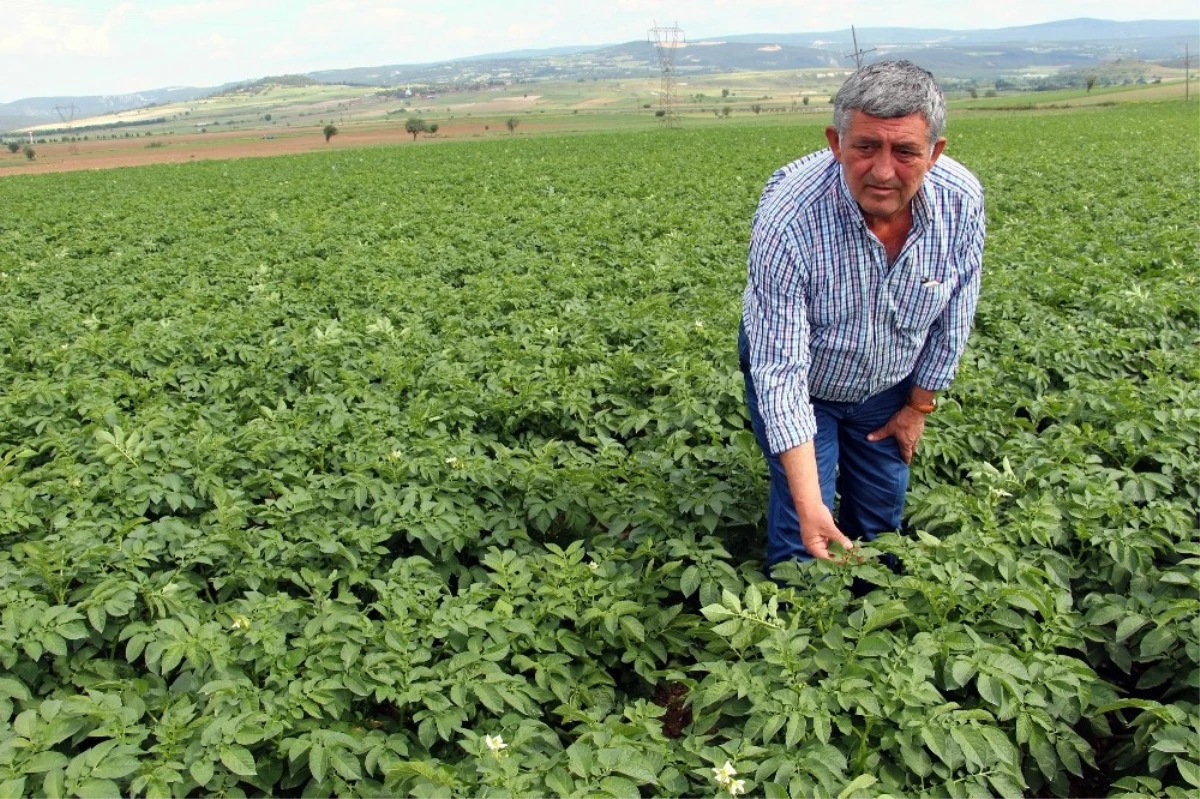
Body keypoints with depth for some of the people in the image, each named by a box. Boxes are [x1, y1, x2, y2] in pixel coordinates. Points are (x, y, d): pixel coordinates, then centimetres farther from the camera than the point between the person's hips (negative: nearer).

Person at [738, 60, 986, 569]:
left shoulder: (962, 201, -25)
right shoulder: (788, 220, -38)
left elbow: (954, 314, -6)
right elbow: (781, 371, -36)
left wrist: (919, 405, 3)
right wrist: (809, 504, -40)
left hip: (889, 386, 4)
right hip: (803, 384, -3)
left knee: (883, 517, 17)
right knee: (803, 533, -3)